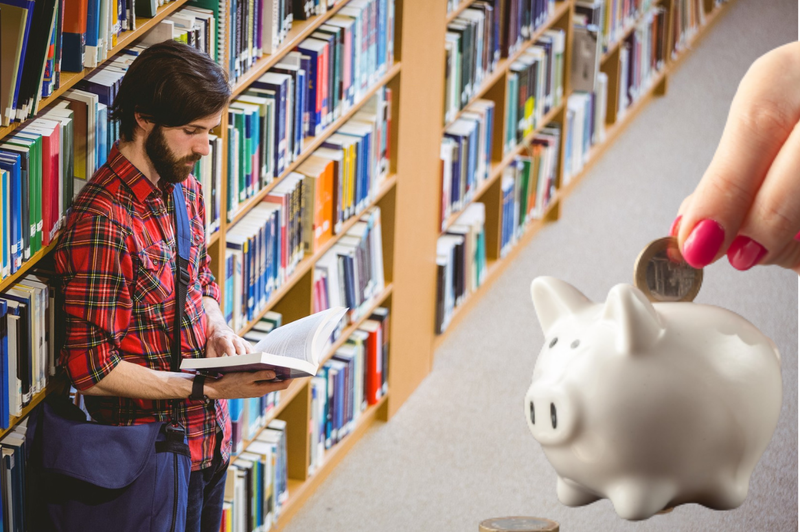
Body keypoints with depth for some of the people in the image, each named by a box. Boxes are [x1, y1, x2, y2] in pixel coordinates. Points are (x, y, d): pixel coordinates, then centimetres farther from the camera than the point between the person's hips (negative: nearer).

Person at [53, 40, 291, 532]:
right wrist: (210, 387, -25)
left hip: (209, 436, 8)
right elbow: (91, 369, -24)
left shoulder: (185, 188, 5)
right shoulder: (102, 224, -24)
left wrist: (217, 330, -2)